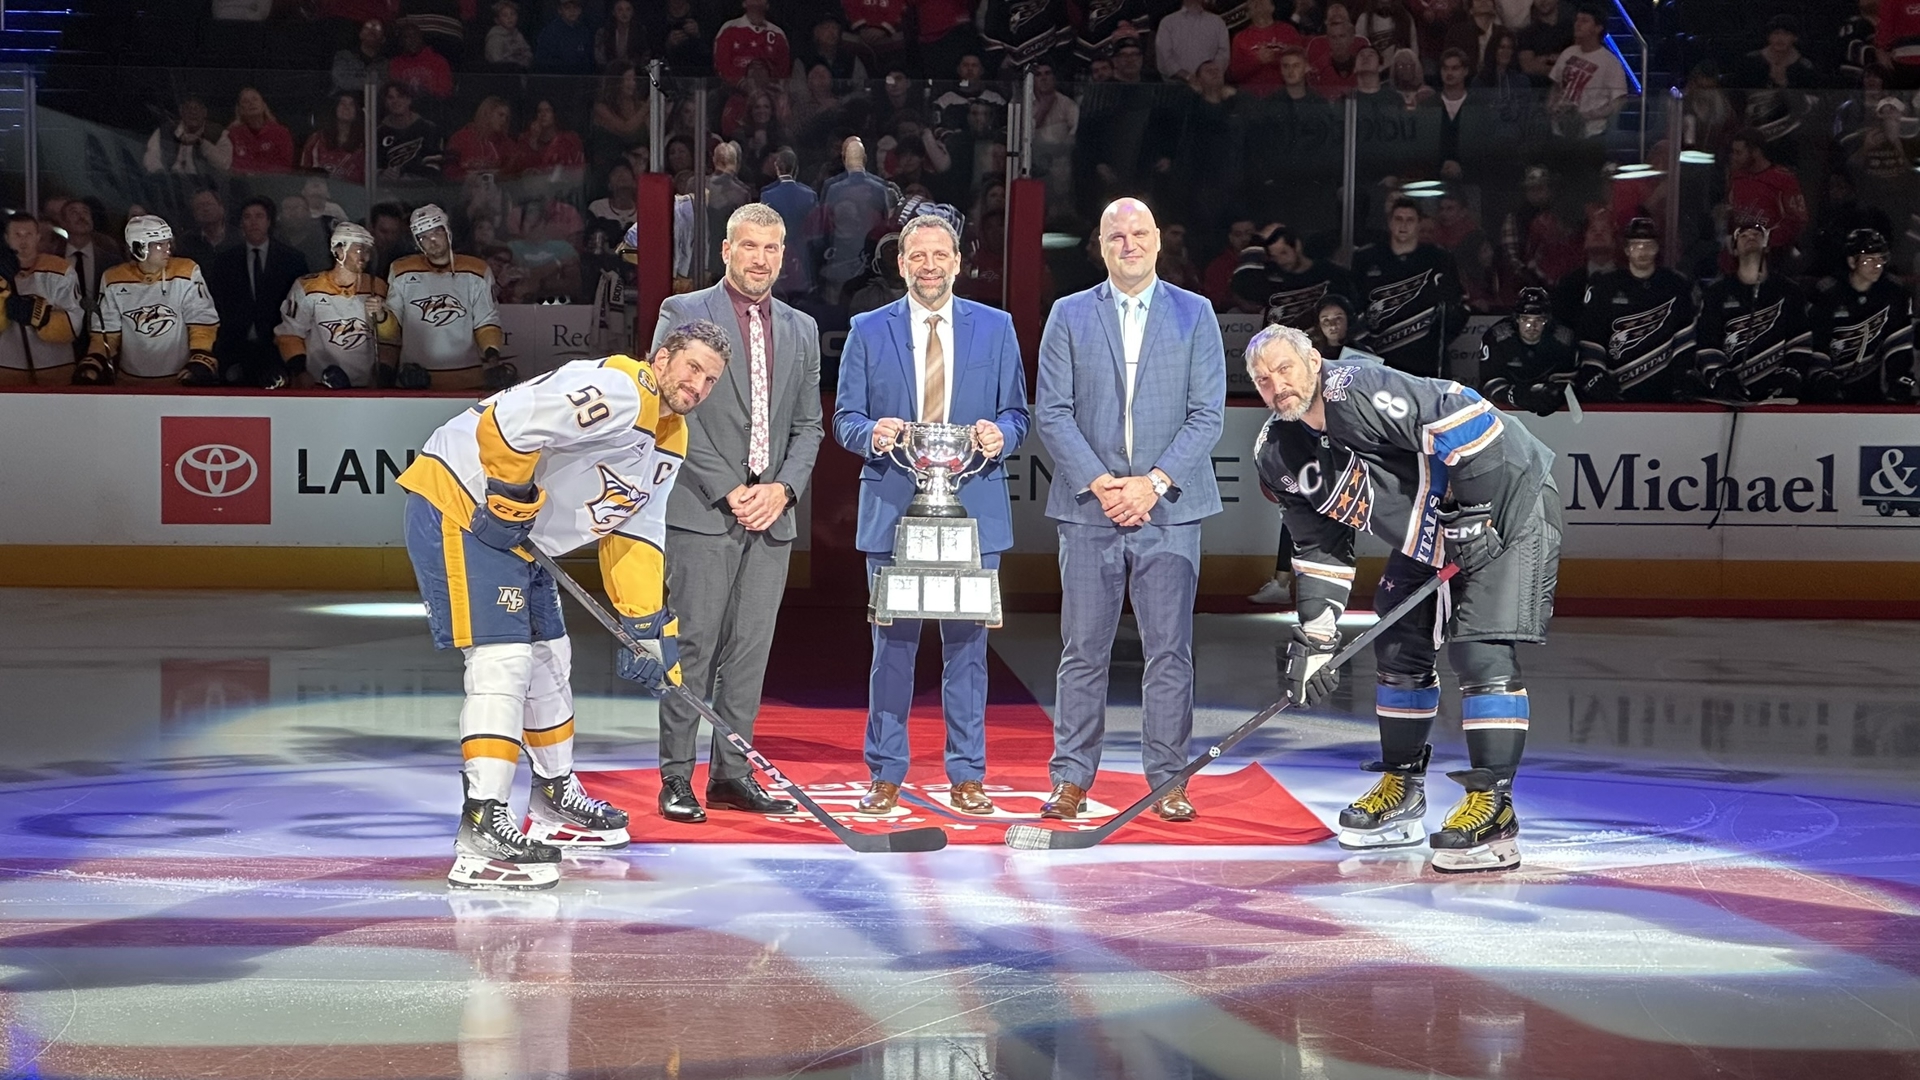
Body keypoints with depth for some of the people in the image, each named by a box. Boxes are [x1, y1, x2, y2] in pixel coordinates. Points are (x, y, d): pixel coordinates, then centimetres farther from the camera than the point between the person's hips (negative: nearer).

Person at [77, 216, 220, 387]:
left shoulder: (185, 273, -4)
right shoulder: (114, 280, 4)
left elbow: (203, 321, -3)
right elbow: (107, 330, 10)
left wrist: (200, 362, -15)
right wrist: (93, 363, -4)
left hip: (180, 380, -2)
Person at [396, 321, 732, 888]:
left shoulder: (669, 443, 12)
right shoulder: (617, 391, -21)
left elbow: (634, 535, 16)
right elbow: (507, 422, -29)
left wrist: (649, 625, 10)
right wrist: (511, 501, -20)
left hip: (517, 533, 11)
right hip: (460, 504, -11)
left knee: (548, 656, 20)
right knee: (503, 660, -19)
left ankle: (556, 797, 39)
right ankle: (482, 827, -23)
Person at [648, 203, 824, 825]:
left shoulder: (801, 329, 16)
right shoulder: (684, 314, 1)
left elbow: (808, 424, 15)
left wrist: (784, 488, -2)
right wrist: (728, 491, -11)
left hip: (772, 514, 5)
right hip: (702, 512, -5)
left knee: (751, 648, 5)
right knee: (693, 645, -5)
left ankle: (731, 773, 12)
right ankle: (675, 779, -1)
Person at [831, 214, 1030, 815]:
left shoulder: (995, 328, 9)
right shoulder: (868, 331, 8)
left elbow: (1016, 414, 10)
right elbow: (845, 416, 7)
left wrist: (1000, 435, -13)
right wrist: (871, 434, -15)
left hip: (974, 511, 0)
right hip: (892, 509, 0)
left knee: (967, 645, 3)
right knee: (892, 645, 3)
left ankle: (966, 777, 10)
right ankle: (885, 775, 11)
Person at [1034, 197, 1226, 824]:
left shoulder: (1195, 314, 7)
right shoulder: (1069, 315, 8)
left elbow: (1208, 414, 1)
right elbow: (1051, 413, 2)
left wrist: (1154, 482, -10)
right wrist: (1101, 484, -10)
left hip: (1169, 509, 0)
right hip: (1088, 508, 0)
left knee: (1169, 651, 1)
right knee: (1082, 652, 2)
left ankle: (1168, 780, 8)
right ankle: (1071, 780, 9)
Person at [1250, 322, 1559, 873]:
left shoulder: (1358, 393, -28)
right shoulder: (1279, 454, 1)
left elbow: (1462, 416, -33)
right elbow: (1320, 548, 9)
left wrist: (1469, 515, -27)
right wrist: (1315, 636, 2)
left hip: (1503, 505, -9)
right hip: (1423, 539, 9)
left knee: (1481, 652, -18)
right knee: (1398, 650, 12)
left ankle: (1492, 807, -16)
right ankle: (1402, 792, 27)